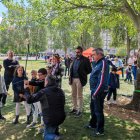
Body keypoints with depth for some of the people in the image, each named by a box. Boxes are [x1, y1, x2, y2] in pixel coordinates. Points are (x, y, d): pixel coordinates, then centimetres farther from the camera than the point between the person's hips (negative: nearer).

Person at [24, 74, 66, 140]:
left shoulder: (43, 92, -16)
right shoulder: (61, 91, 3)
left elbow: (29, 100, -16)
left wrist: (26, 89, 0)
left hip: (50, 120, -6)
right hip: (61, 118, 6)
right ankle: (55, 130, 34)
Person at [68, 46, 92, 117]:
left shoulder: (85, 60, -9)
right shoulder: (74, 59, 11)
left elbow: (89, 70, -6)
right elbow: (71, 69, 14)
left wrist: (82, 74, -2)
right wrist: (70, 79, 9)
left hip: (79, 80, -6)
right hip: (73, 79, 7)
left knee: (80, 96, 3)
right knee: (73, 95, 15)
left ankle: (80, 111, 15)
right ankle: (74, 109, 30)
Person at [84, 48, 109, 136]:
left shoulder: (103, 64, -22)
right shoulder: (98, 63, 11)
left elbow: (102, 82, -27)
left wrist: (95, 94, -23)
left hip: (99, 92, -10)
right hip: (95, 90, 10)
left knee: (98, 111, 2)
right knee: (93, 107, 23)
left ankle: (100, 131, 19)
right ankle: (93, 124, 42)